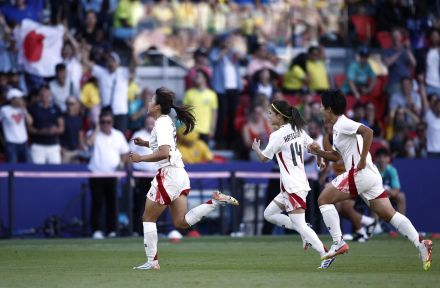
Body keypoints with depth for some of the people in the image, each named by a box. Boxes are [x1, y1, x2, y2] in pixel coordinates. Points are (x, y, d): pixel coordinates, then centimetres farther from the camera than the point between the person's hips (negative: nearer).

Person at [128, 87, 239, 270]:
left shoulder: (161, 123, -13)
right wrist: (144, 143, 24)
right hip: (180, 174, 9)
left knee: (148, 218, 2)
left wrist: (140, 158, -18)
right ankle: (215, 201, -5)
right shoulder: (167, 121, 16)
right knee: (181, 222, 5)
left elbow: (163, 153, -25)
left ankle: (152, 261, 3)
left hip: (169, 174, -9)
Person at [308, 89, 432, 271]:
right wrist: (319, 152, 19)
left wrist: (362, 159, -22)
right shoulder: (338, 128, 23)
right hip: (371, 175, 10)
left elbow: (367, 132, -24)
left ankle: (338, 243, -5)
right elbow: (336, 156, 34)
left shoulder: (343, 123, -8)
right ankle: (420, 244, -10)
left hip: (359, 173, -10)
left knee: (324, 199, -1)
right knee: (389, 215, 3)